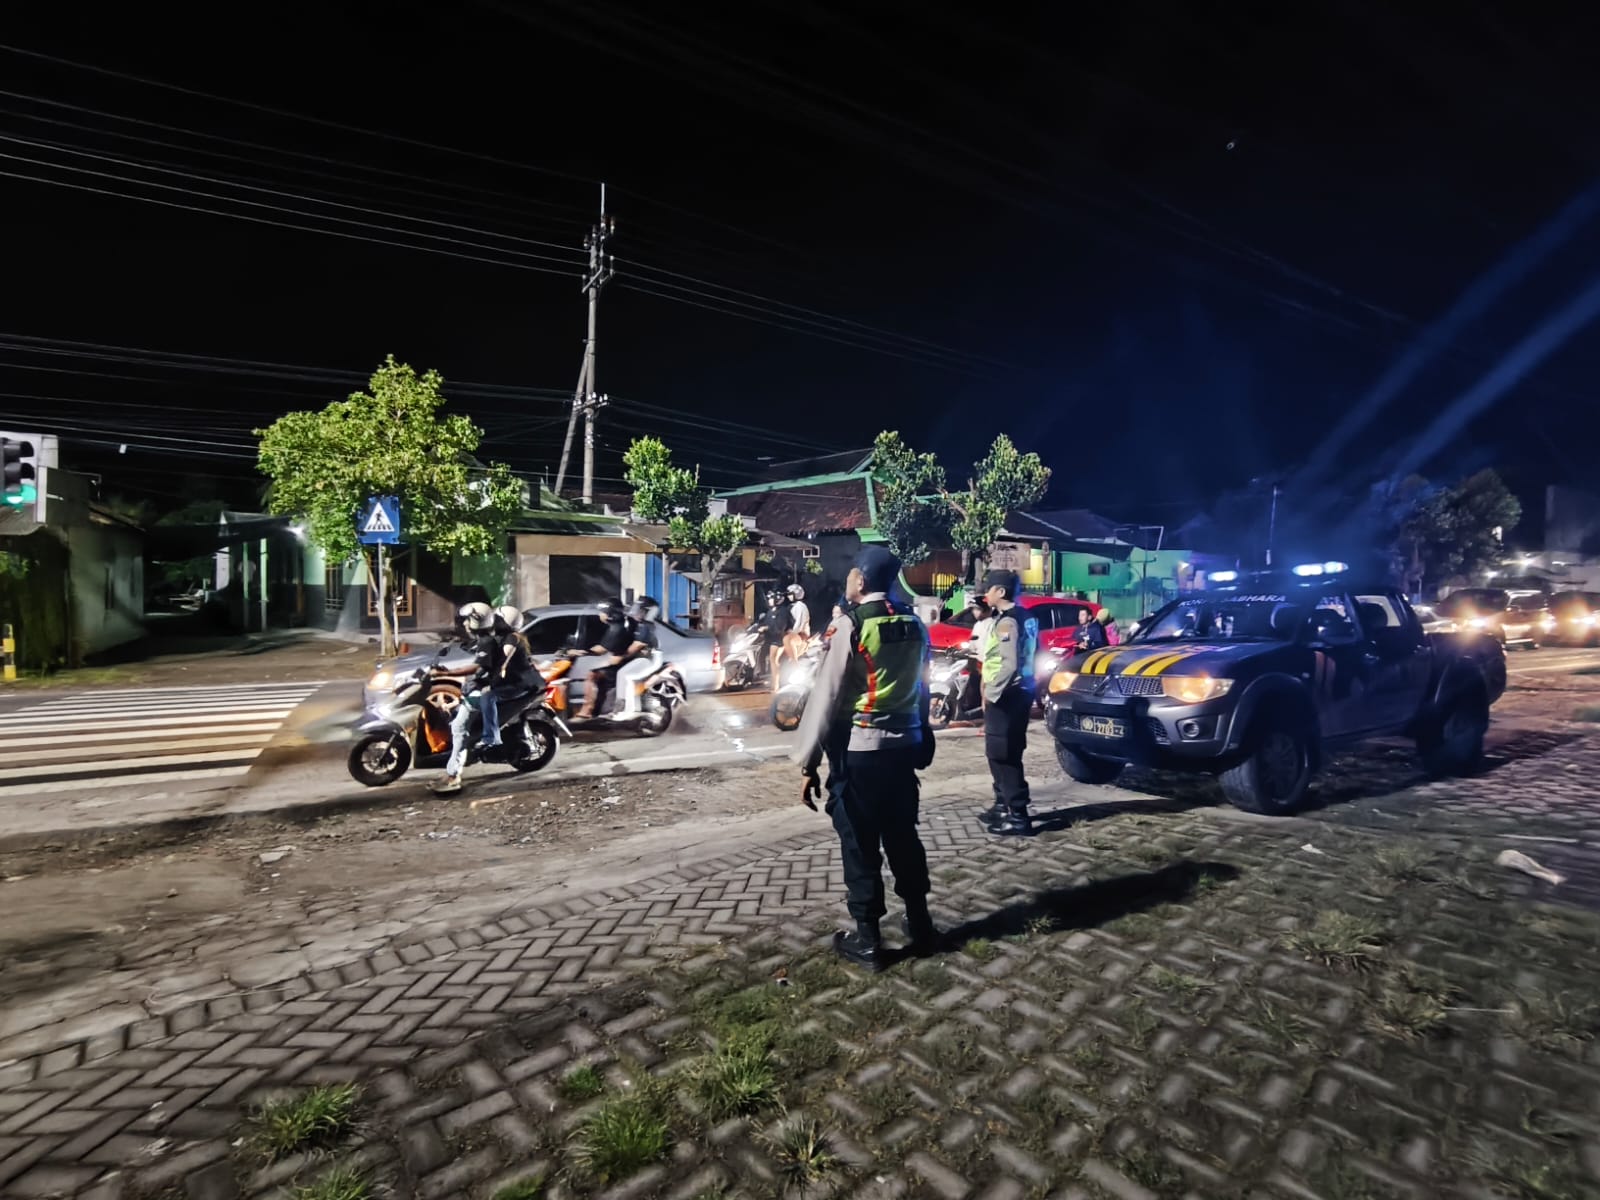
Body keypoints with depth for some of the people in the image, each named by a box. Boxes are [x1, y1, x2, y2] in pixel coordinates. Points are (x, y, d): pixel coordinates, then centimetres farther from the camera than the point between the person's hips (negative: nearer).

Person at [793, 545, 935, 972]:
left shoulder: (849, 626, -14)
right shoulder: (914, 625, 6)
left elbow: (826, 698, -15)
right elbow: (920, 689, 13)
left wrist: (809, 763, -11)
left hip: (860, 750, -6)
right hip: (906, 745, 6)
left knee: (860, 845, 5)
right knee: (902, 836, 19)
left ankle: (867, 939, 16)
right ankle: (918, 921, 31)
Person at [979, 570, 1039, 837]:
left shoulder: (1006, 621, -17)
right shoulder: (1026, 618, 13)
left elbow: (1009, 665, -25)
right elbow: (1032, 655, 18)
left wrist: (990, 693, -18)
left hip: (1006, 695, -10)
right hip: (1021, 691, 10)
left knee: (1001, 755, -6)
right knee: (1007, 753, 18)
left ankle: (1018, 816, -3)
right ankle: (1004, 805, 28)